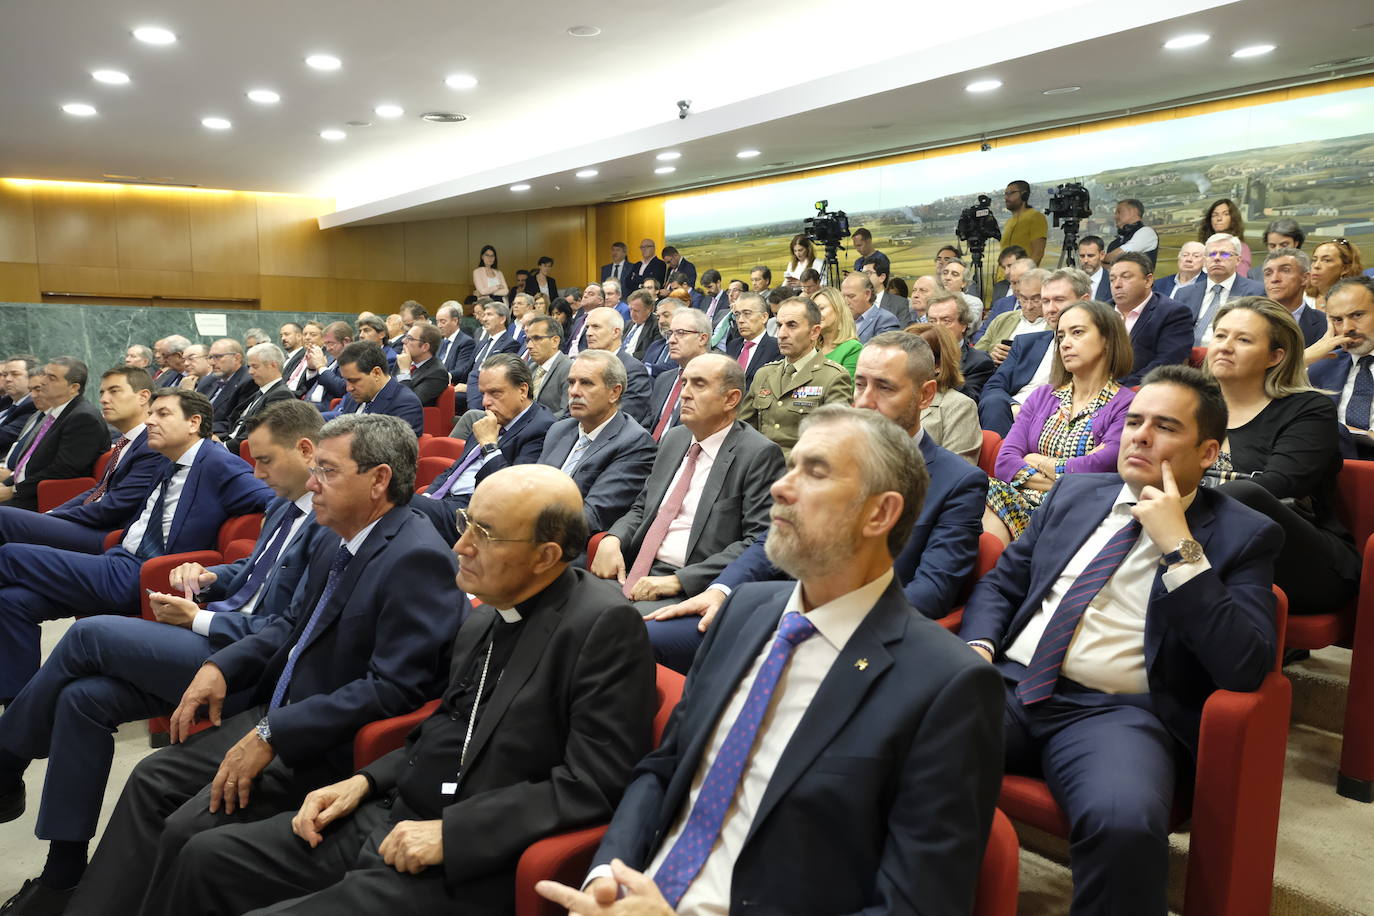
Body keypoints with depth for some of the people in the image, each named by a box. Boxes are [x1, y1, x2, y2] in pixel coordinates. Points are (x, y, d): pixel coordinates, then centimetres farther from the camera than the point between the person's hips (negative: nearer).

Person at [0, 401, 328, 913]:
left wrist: (196, 619, -13)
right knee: (83, 697, -5)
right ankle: (65, 869, 7)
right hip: (213, 639, 9)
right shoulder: (286, 506, 12)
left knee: (90, 633, -12)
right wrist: (210, 577, 6)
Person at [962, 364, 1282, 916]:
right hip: (1008, 684, 4)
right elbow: (1001, 583, 19)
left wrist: (1179, 547, -13)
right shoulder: (1076, 492, 17)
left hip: (1120, 712, -3)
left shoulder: (1243, 535, 5)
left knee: (1126, 819, -36)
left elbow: (1245, 669, -8)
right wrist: (977, 650, -2)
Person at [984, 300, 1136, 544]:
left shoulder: (1127, 405, 4)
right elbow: (1005, 461, 7)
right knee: (988, 490, -29)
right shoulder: (1041, 396, 19)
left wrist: (1039, 463, 3)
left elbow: (1102, 466, -11)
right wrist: (1058, 483, -7)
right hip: (1023, 501, 5)